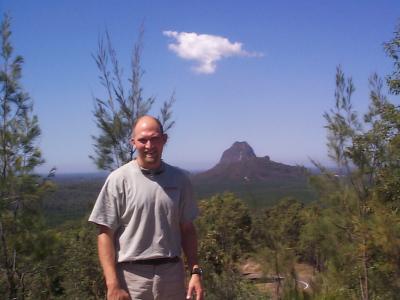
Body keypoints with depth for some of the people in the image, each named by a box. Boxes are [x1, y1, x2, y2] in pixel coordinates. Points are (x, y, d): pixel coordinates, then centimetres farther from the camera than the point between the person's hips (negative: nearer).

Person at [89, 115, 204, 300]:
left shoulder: (179, 179, 5)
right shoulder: (119, 179, -7)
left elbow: (187, 229, 10)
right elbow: (105, 233, -7)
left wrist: (195, 272, 3)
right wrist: (112, 285, -13)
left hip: (173, 273, 3)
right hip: (132, 276, -3)